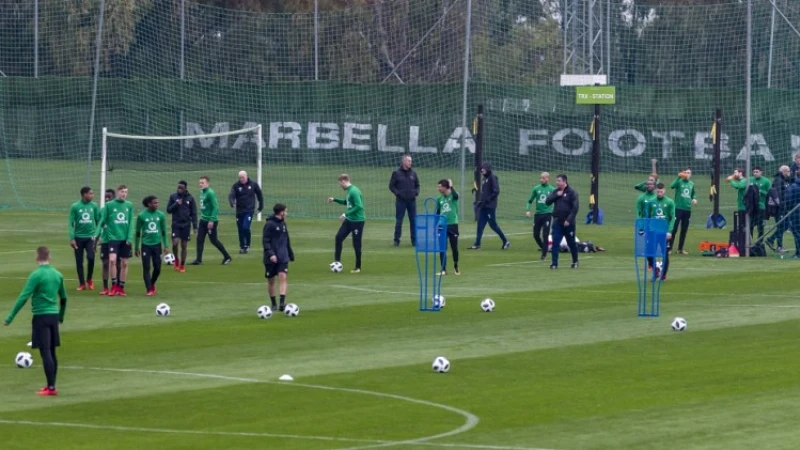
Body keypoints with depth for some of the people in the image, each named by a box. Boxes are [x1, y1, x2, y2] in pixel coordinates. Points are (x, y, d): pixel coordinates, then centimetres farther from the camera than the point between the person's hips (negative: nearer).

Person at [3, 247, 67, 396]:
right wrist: (61, 316, 34)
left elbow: (23, 297, -16)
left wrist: (10, 318, -13)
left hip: (41, 317, -6)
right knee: (52, 352, 12)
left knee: (45, 352, -6)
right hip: (54, 316, 6)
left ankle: (50, 388, -9)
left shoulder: (36, 275, -12)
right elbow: (63, 298, 18)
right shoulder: (57, 275, 8)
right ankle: (51, 386, 16)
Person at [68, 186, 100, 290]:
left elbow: (98, 221, 8)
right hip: (79, 237, -1)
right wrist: (72, 238, -8)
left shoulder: (94, 206, 3)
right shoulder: (75, 207, -4)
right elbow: (71, 223, -2)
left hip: (90, 237, 1)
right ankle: (82, 283, 13)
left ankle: (89, 279, 9)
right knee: (79, 261, 3)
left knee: (91, 257, -14)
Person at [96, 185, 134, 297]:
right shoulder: (109, 205, 0)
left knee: (124, 263, 5)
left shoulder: (129, 205, 7)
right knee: (112, 259, -18)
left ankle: (121, 287, 16)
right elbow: (102, 221, 2)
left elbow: (131, 223, 6)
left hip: (125, 238, 3)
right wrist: (97, 234, -7)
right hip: (113, 237, -3)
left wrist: (130, 237, -3)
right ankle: (114, 285, -5)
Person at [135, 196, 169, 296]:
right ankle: (149, 289, 3)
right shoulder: (141, 216, -4)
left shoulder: (161, 215, 3)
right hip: (146, 245, -2)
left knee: (157, 268, 4)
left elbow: (164, 231, 10)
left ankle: (152, 284, 29)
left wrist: (166, 245, 6)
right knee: (146, 268, -3)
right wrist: (136, 247, 3)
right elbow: (138, 232, 3)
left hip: (157, 244, 2)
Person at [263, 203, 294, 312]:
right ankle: (273, 304, 19)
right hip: (271, 258, -4)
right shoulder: (269, 224, -11)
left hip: (283, 257, 4)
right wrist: (270, 254, -24)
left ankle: (282, 302, -19)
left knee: (282, 277, -12)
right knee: (271, 280, 6)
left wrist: (290, 254, 22)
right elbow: (265, 241, -14)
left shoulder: (283, 223, 11)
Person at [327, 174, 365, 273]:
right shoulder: (349, 191, 8)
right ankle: (337, 260, 14)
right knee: (339, 237, 5)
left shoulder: (354, 191, -22)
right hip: (349, 220, 9)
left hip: (357, 221, -9)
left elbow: (359, 206, -29)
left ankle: (358, 267, 11)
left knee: (356, 244, 0)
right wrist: (335, 200, 18)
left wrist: (346, 214, -24)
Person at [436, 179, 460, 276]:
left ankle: (456, 267, 23)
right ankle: (443, 269, 5)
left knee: (454, 248, 4)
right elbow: (437, 213, 14)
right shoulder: (439, 199, 8)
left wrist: (451, 186, -19)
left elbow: (456, 196, -31)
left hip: (453, 225, -4)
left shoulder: (452, 196, -4)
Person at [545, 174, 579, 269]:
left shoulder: (572, 192, -7)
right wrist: (556, 195, -12)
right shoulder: (556, 191, 9)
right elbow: (547, 201, 1)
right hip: (557, 222, 4)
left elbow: (575, 207, -12)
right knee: (555, 243, -5)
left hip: (568, 223, -4)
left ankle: (575, 262, 25)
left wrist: (569, 220, -18)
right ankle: (554, 263, -4)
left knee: (571, 243, 9)